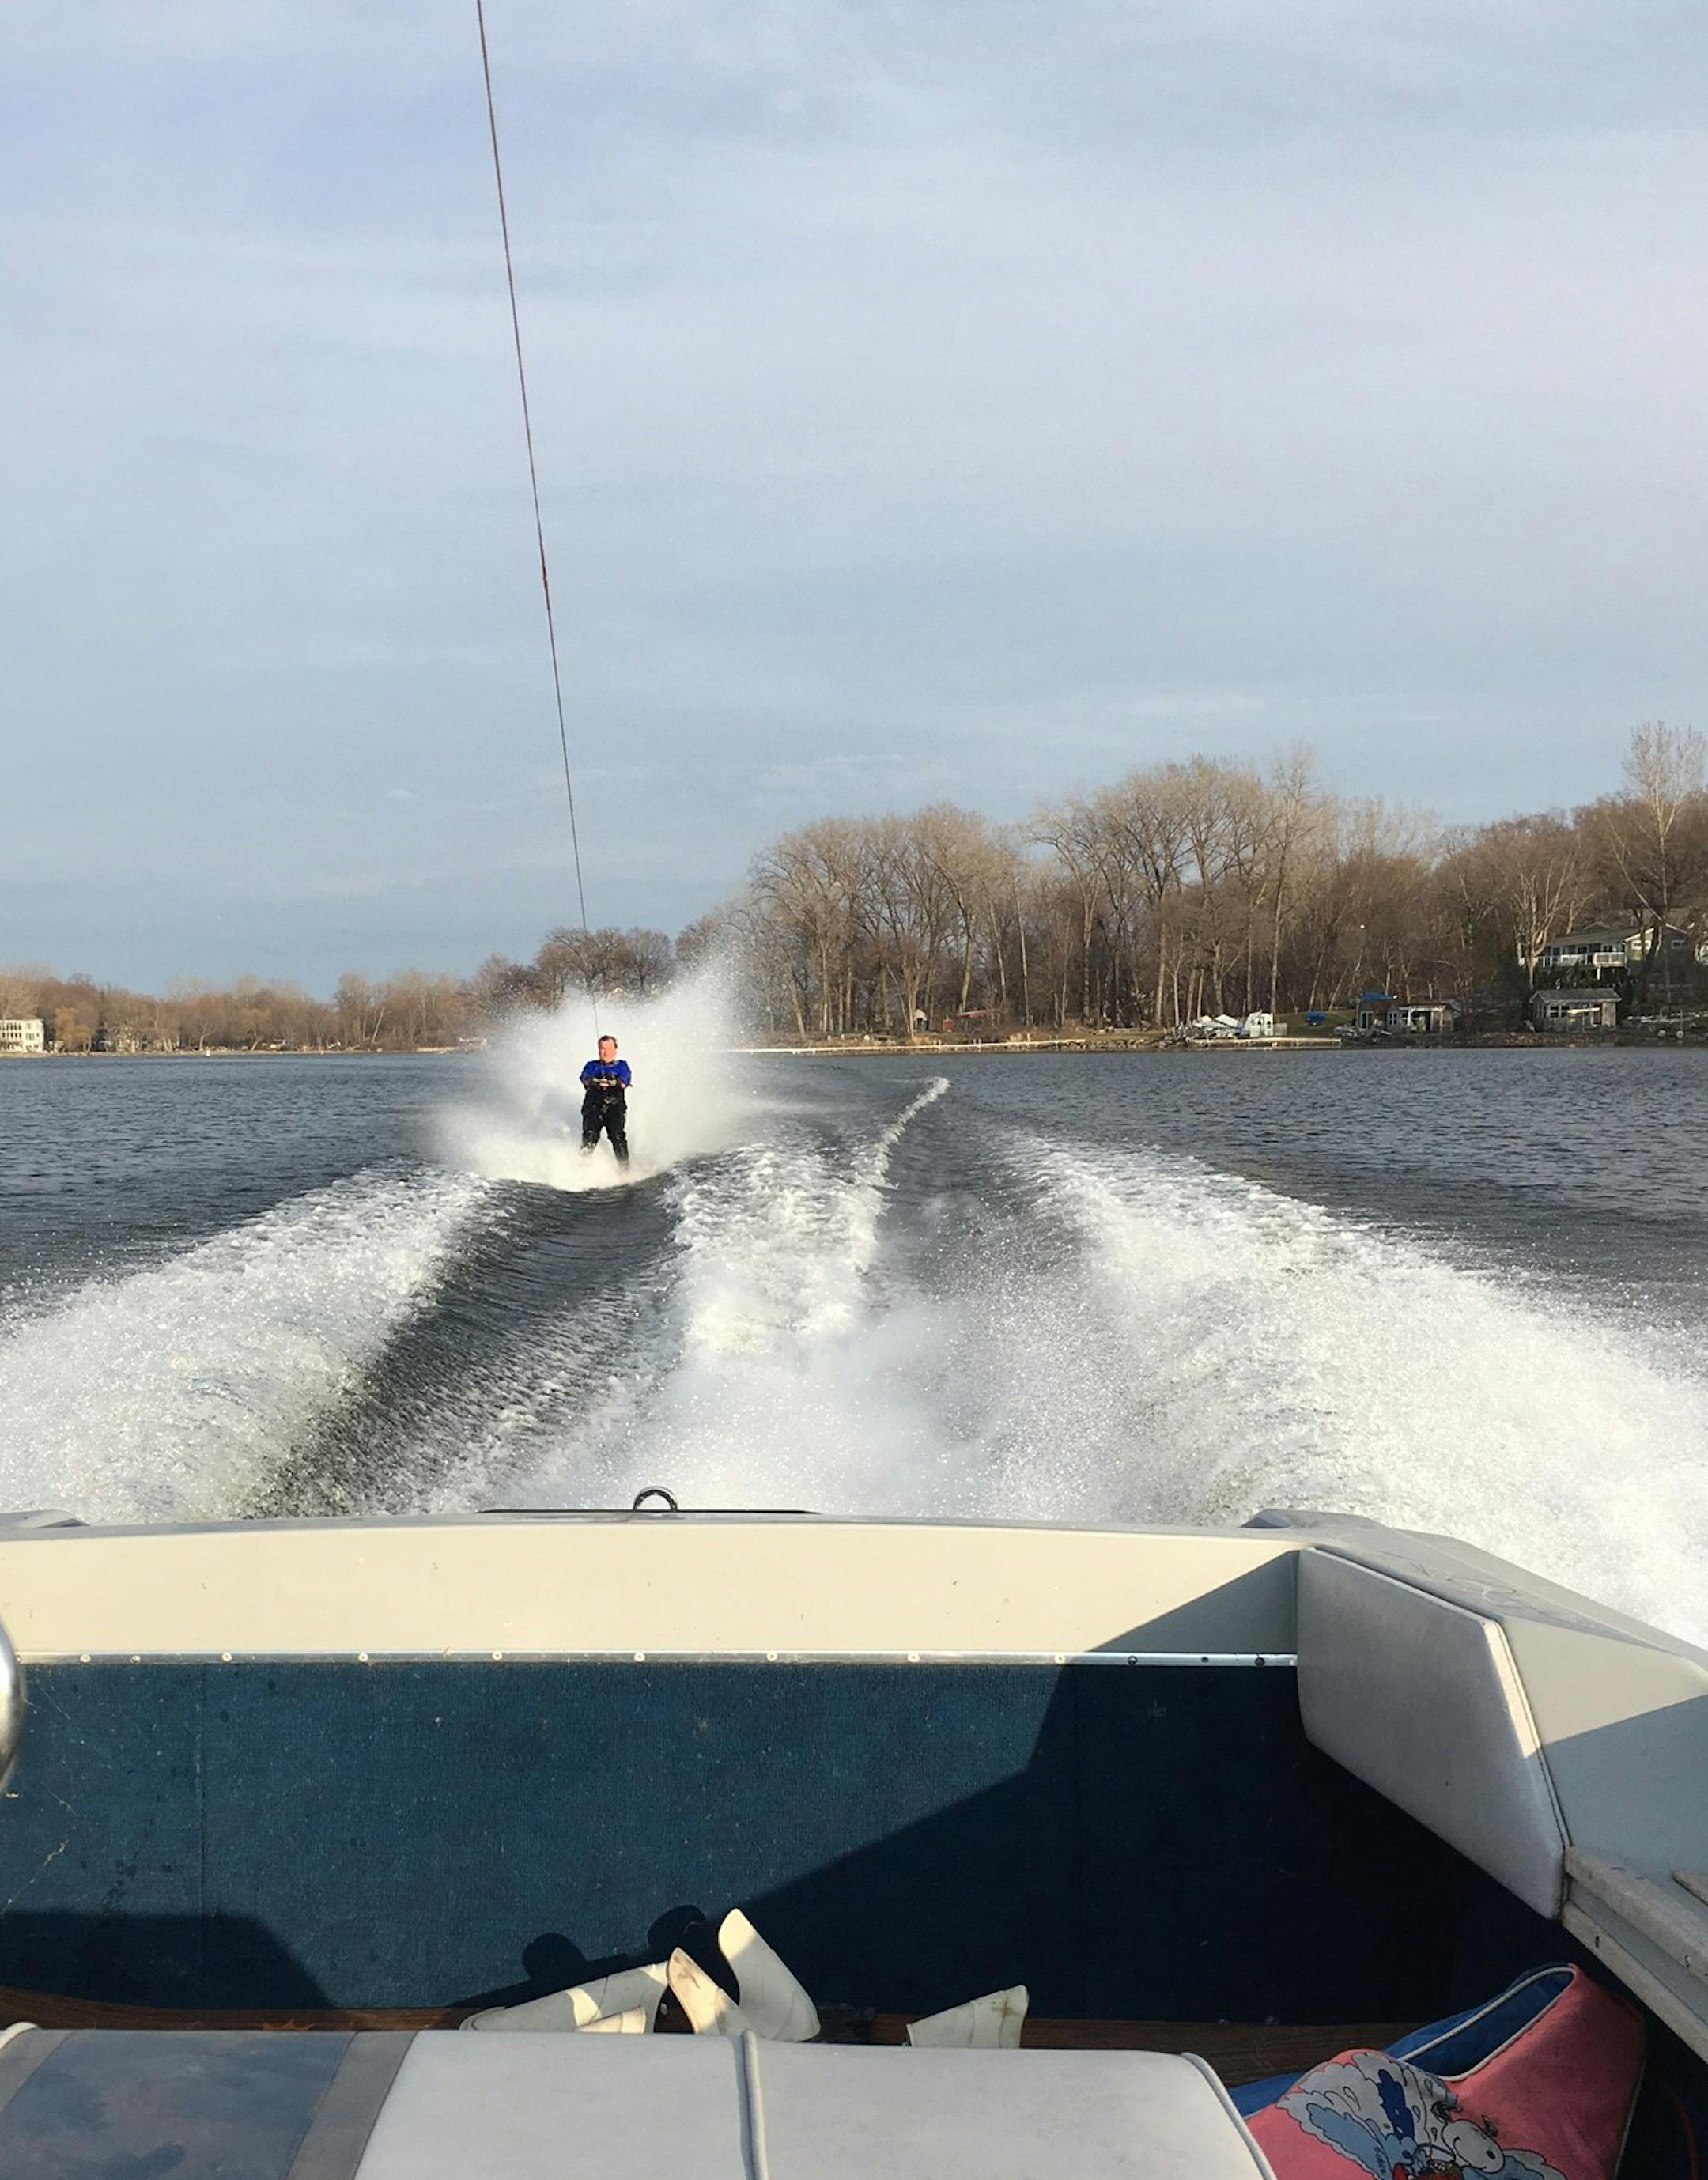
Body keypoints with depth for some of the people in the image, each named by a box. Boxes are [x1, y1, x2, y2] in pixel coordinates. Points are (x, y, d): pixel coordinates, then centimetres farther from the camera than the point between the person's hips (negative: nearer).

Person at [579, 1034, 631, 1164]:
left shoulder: (622, 1065, 23)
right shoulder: (592, 1065, 24)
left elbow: (625, 1079, 1)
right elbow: (585, 1077, 2)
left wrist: (612, 1083, -23)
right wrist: (595, 1082, -24)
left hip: (615, 1106, -1)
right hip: (593, 1106, 1)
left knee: (618, 1137, -24)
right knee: (590, 1136, -24)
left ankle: (625, 1168, -25)